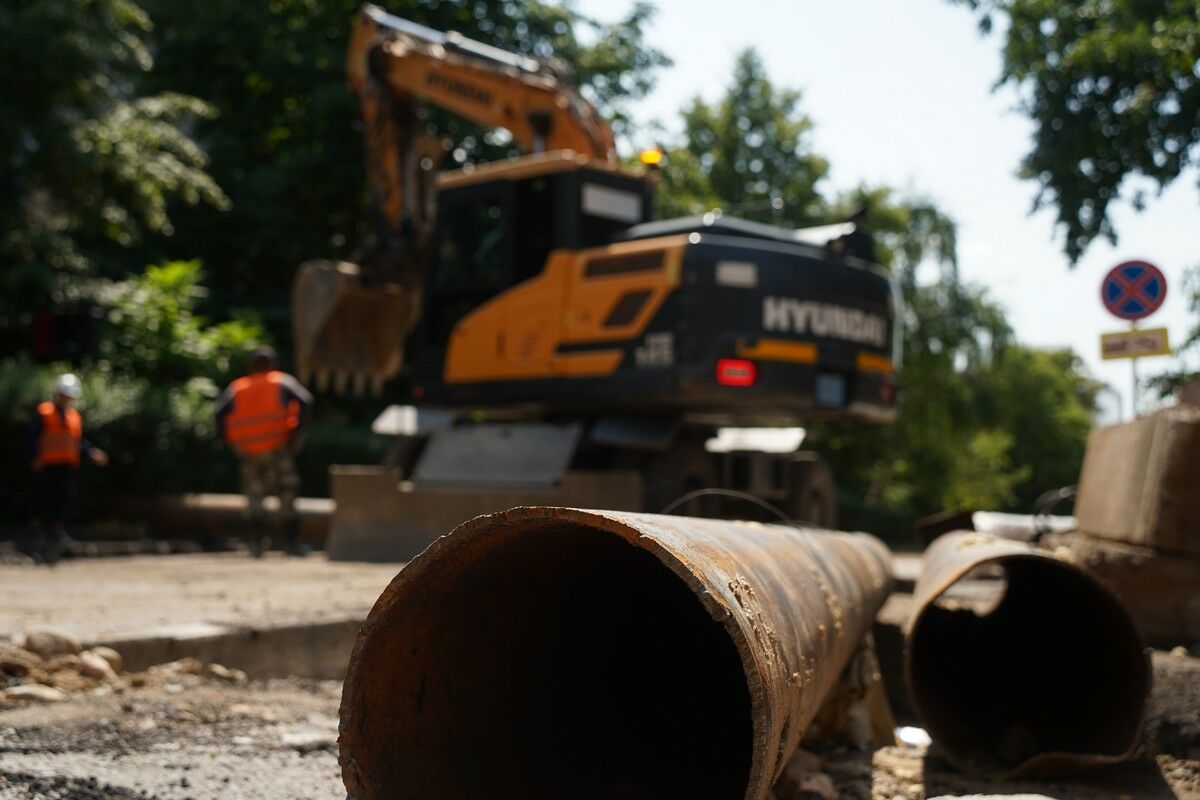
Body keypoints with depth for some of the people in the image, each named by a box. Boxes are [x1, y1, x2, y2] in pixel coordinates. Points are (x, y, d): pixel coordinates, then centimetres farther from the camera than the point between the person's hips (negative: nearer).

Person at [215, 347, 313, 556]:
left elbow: (220, 412, -4)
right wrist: (296, 431, -4)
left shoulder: (237, 387, 14)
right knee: (287, 492, 7)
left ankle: (259, 538, -2)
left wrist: (230, 441, 1)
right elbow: (305, 401, -8)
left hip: (247, 451, 2)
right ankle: (292, 541, 2)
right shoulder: (283, 381, 11)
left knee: (255, 494, 14)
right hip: (277, 446, -2)